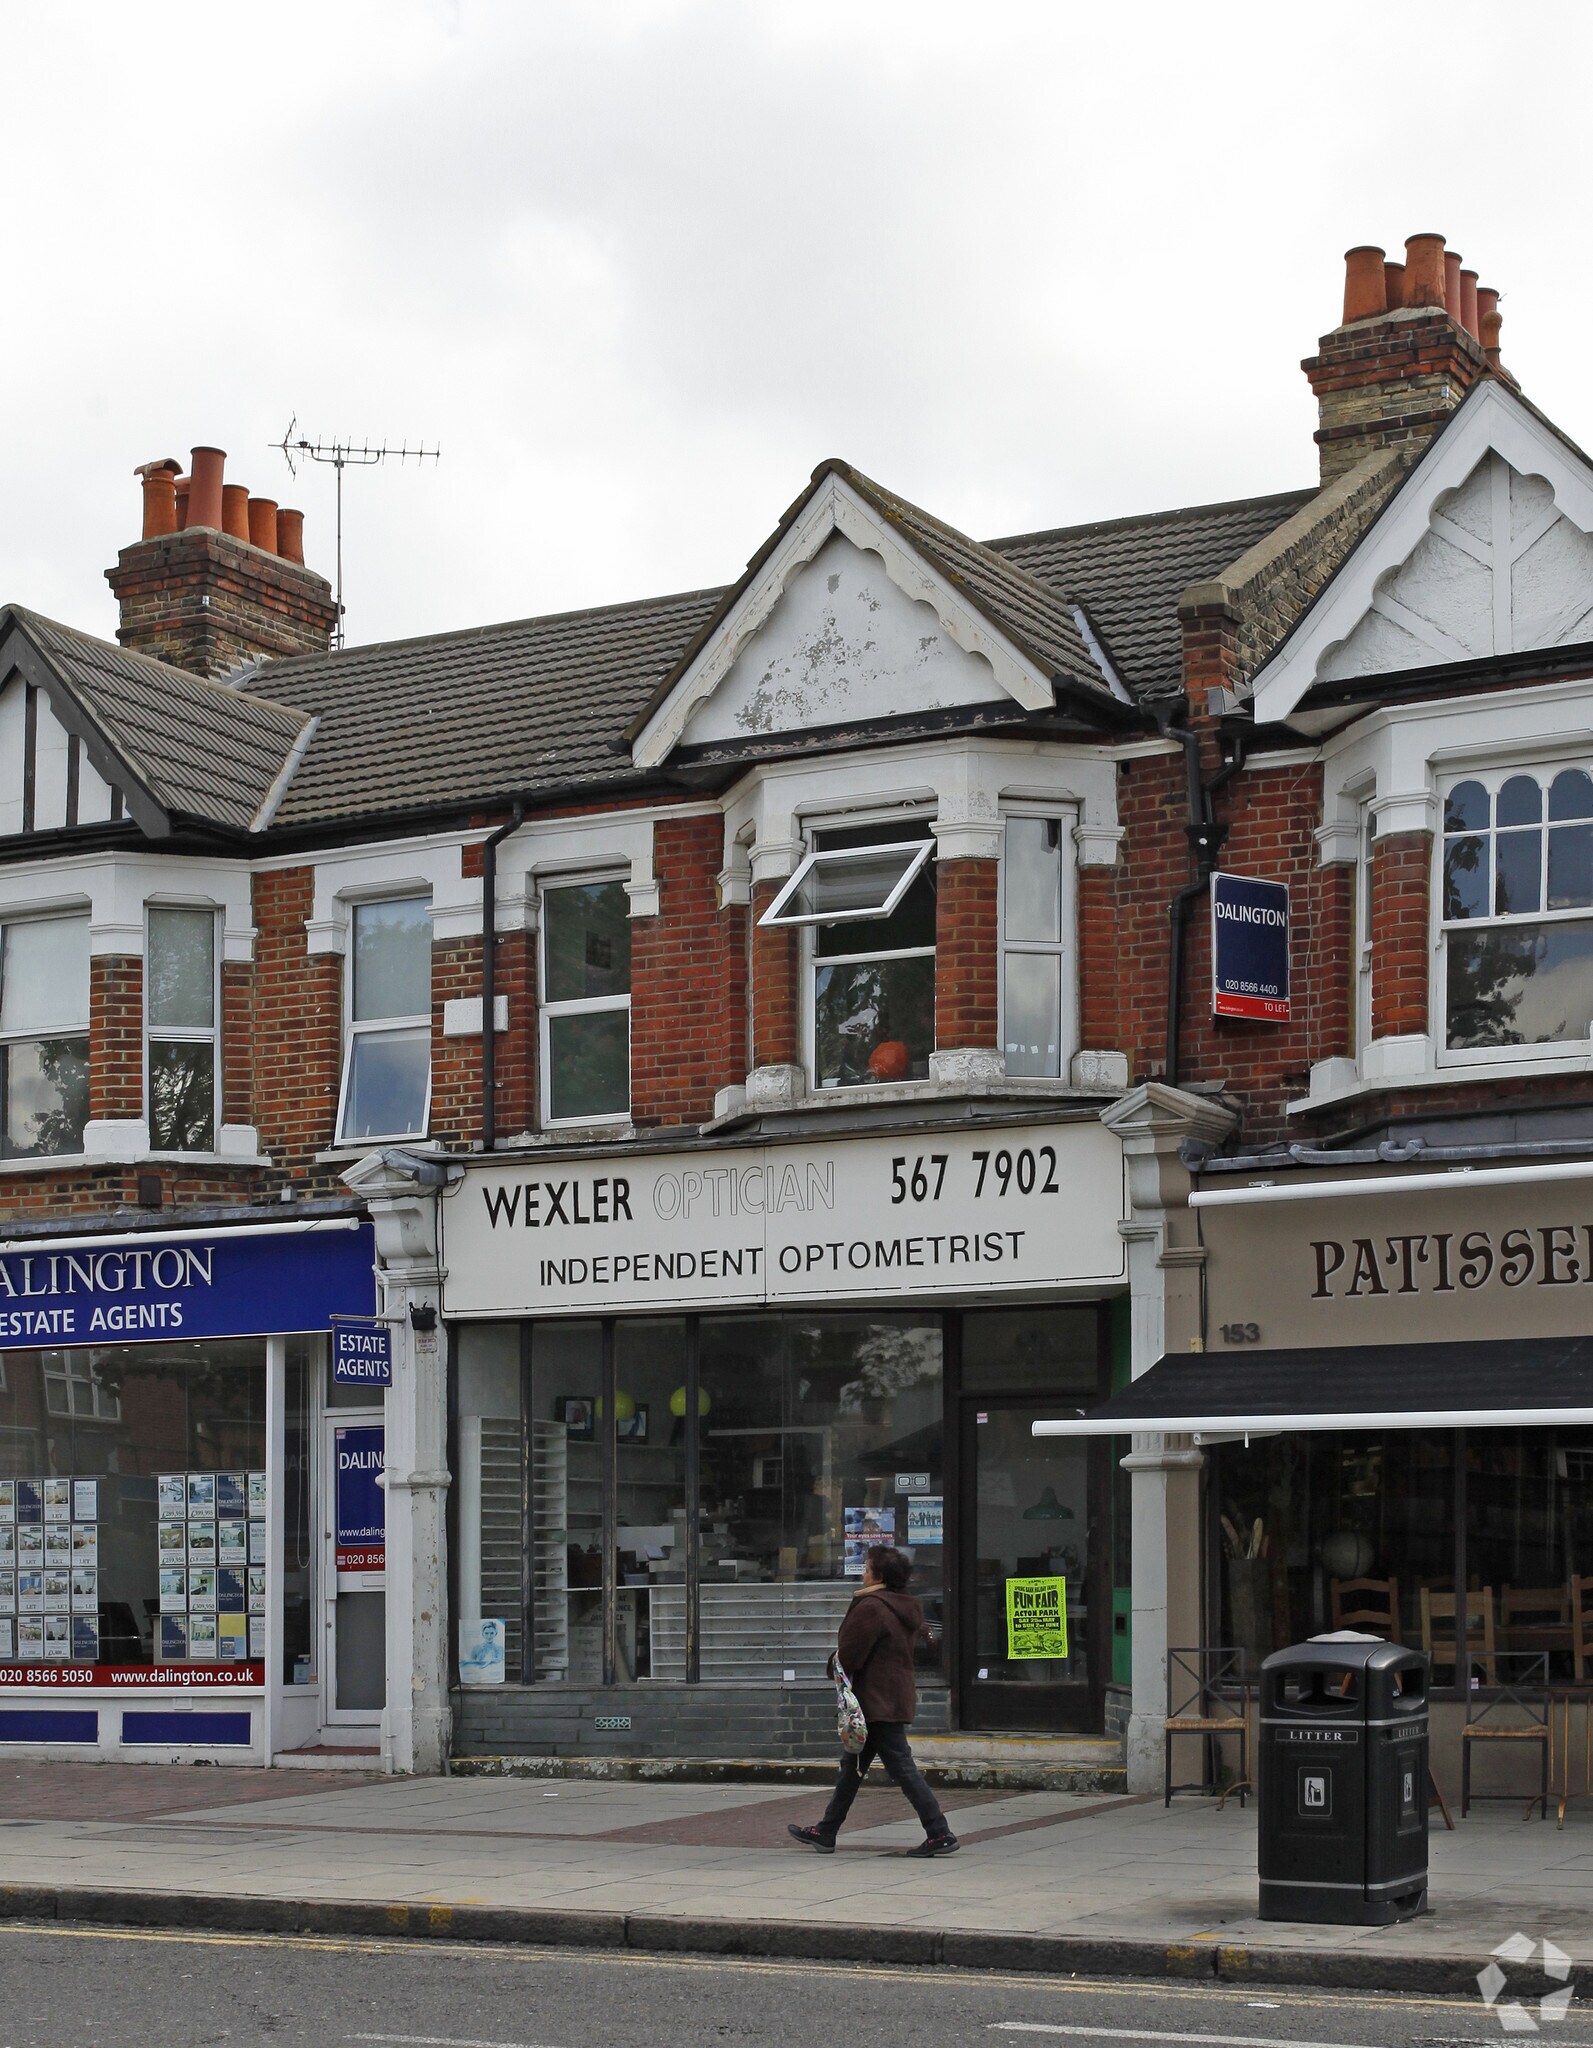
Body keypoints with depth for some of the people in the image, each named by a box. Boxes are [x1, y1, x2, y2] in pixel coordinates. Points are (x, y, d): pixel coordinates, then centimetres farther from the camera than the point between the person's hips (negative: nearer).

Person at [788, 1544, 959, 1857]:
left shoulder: (870, 1608, -18)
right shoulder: (907, 1607, 12)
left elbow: (848, 1655, -16)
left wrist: (835, 1669, 8)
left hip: (876, 1701, -10)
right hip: (898, 1698, 10)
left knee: (902, 1767, -8)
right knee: (852, 1766, 16)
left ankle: (940, 1834, -9)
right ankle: (825, 1833, 24)